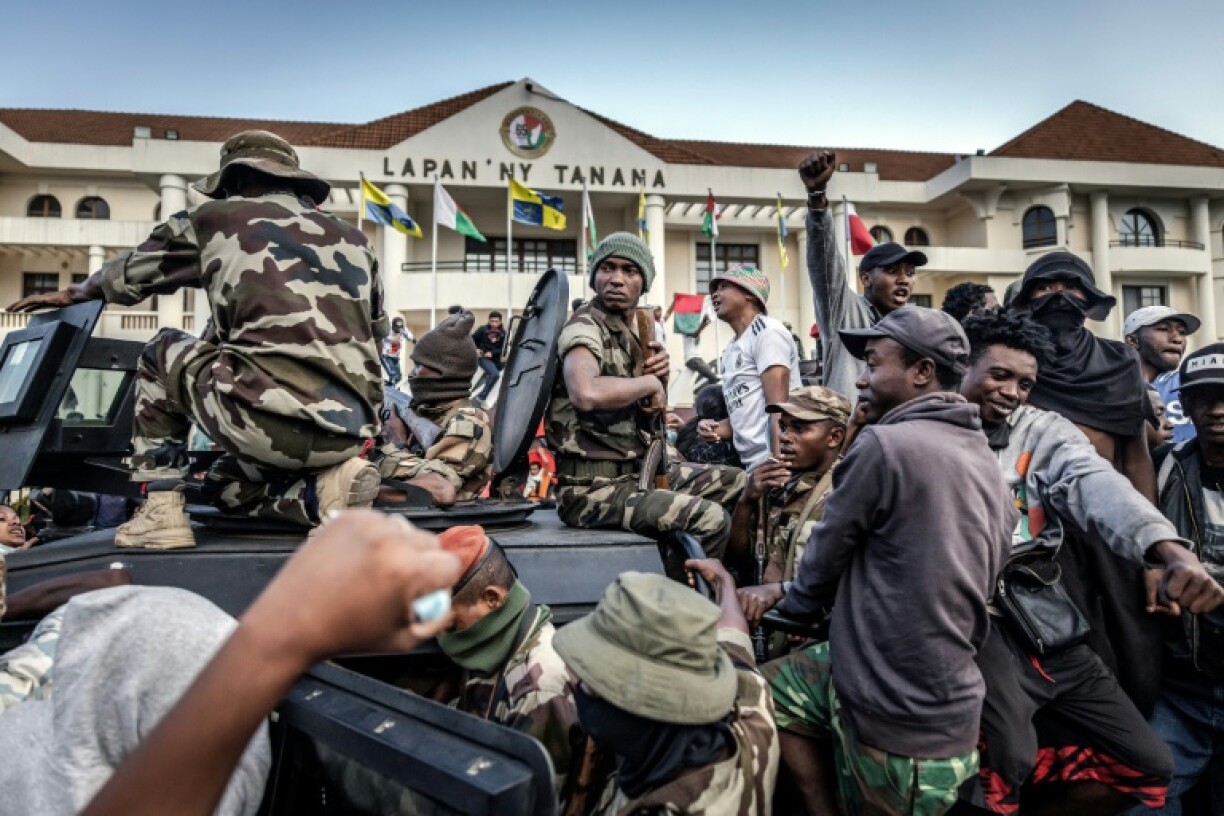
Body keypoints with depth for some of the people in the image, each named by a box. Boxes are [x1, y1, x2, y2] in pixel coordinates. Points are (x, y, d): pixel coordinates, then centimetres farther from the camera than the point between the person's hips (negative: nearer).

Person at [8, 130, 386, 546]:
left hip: (268, 419, -5)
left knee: (163, 353, 26)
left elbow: (129, 273, 29)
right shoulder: (353, 239, 21)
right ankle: (326, 489, 2)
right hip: (351, 433, 5)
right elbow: (376, 334, 28)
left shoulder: (217, 219, 13)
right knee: (226, 485, 32)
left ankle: (161, 510, 17)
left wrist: (74, 293, 49)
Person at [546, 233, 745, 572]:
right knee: (710, 519, -24)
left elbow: (650, 407, 18)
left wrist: (658, 373, -3)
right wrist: (649, 382, -20)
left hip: (638, 469, 9)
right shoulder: (584, 328, -15)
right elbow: (586, 394, -38)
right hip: (593, 486, -9)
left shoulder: (633, 331, 12)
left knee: (737, 483, 15)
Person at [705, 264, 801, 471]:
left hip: (774, 459, -8)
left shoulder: (767, 332, -6)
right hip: (752, 462, 8)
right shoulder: (732, 349, 19)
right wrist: (724, 428, 6)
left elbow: (779, 405, -16)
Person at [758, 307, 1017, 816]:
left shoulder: (884, 444, -22)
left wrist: (794, 603, 12)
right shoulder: (985, 459, 5)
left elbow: (827, 554, -11)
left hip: (900, 720, -8)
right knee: (768, 687, 18)